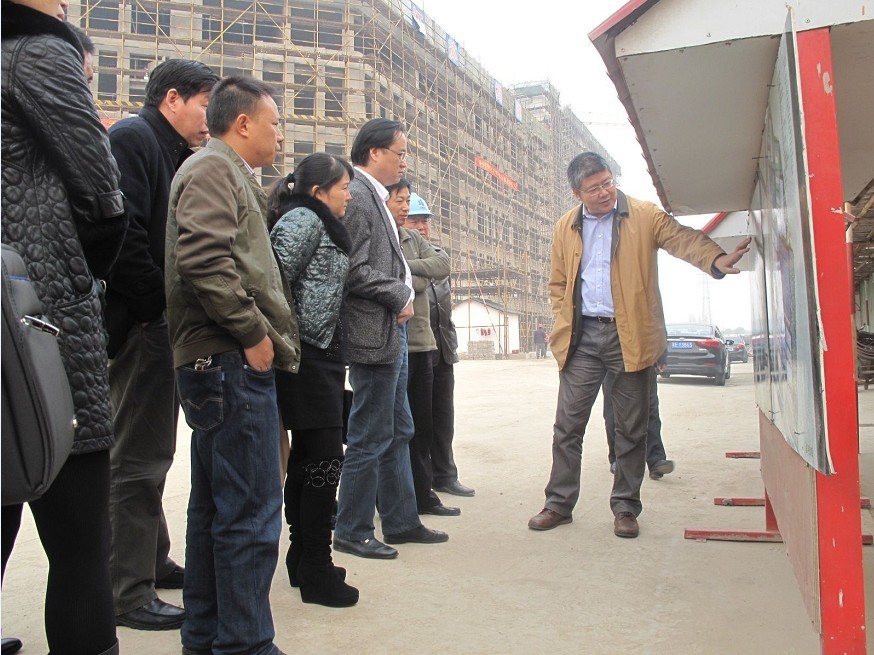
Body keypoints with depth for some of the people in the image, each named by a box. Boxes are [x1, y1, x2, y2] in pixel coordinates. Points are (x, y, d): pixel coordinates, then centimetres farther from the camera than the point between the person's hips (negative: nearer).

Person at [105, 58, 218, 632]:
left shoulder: (174, 154, 19)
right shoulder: (132, 138, -9)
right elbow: (123, 236, -21)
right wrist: (163, 308, -16)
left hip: (163, 327, 10)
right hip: (143, 325, -10)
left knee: (150, 455, 18)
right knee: (139, 461, -4)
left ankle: (154, 561, 32)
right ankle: (131, 594, 7)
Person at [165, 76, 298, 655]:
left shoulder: (228, 174, 25)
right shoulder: (213, 168, -6)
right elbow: (203, 260, -21)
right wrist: (254, 333, -17)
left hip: (224, 363, 11)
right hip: (234, 362, -11)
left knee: (215, 506, 15)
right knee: (251, 511, -6)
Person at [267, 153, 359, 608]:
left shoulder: (318, 224, 20)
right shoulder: (303, 220, -8)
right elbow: (277, 278, -21)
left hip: (319, 353, 10)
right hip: (307, 353, -10)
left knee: (306, 459, 14)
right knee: (326, 459, -6)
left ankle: (303, 559, 25)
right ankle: (317, 572, 3)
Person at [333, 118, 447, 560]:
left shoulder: (375, 197, 17)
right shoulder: (356, 196, -13)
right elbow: (355, 270, -21)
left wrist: (403, 298, 8)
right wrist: (400, 296, -12)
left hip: (393, 330, 10)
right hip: (375, 333, -10)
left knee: (398, 433, 16)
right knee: (370, 439, -1)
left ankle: (401, 522, 28)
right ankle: (352, 532, 13)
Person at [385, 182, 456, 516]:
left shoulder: (412, 238, 15)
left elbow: (443, 264, 2)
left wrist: (408, 267, -11)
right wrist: (421, 276, -8)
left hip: (421, 342, 7)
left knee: (422, 425, 13)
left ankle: (422, 494, 25)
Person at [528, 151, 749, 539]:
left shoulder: (644, 215, 1)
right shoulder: (565, 228, 10)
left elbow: (682, 238, -12)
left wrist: (716, 260, -32)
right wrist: (563, 326, 3)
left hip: (630, 336, -2)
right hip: (582, 337, 2)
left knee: (631, 427, 5)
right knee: (568, 424, 3)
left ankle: (625, 507, 18)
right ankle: (559, 503, 14)